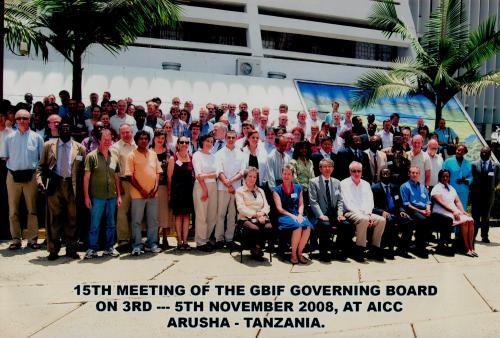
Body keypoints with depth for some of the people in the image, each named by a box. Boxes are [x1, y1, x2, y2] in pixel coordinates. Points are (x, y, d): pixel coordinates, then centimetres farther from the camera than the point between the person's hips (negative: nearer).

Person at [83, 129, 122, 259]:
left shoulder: (114, 157, 10)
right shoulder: (92, 156, -2)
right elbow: (86, 177, -3)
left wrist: (119, 195, 9)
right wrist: (86, 196, -8)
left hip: (112, 196, 4)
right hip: (97, 196, -4)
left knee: (111, 223, 11)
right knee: (94, 224, 2)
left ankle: (109, 247, 22)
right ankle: (92, 249, 13)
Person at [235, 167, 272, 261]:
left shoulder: (260, 191, 27)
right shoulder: (239, 191, 10)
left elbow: (266, 206, 15)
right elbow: (241, 208, -4)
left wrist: (261, 214, -8)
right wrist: (255, 214, -14)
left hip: (261, 218, 4)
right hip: (246, 218, -4)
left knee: (269, 227, -31)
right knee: (255, 229, -36)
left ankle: (258, 249, -10)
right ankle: (255, 251, -10)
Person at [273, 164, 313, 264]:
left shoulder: (298, 188, 18)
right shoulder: (277, 190, 7)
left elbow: (301, 204, 13)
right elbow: (279, 208, -2)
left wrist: (300, 215, -7)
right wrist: (292, 216, -15)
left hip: (297, 215, 3)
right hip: (283, 216, -3)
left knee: (307, 226, -30)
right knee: (298, 226, -34)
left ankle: (299, 252, -17)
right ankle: (293, 254, -19)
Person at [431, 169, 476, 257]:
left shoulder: (451, 188, 24)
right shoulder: (437, 188, 0)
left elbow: (457, 201, 15)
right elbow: (441, 202, -13)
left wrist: (462, 211, -1)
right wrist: (453, 211, -21)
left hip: (455, 212, 7)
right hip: (443, 214, -7)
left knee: (470, 220, -19)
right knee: (464, 221, -26)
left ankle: (471, 247, -19)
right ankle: (466, 249, -22)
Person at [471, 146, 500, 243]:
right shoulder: (474, 164, 1)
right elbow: (471, 178, 4)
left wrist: (490, 188, 4)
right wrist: (473, 190, -1)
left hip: (489, 195, 1)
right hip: (476, 195, -1)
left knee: (486, 216, 6)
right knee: (475, 216, 3)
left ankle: (484, 236, 11)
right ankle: (472, 235, 6)